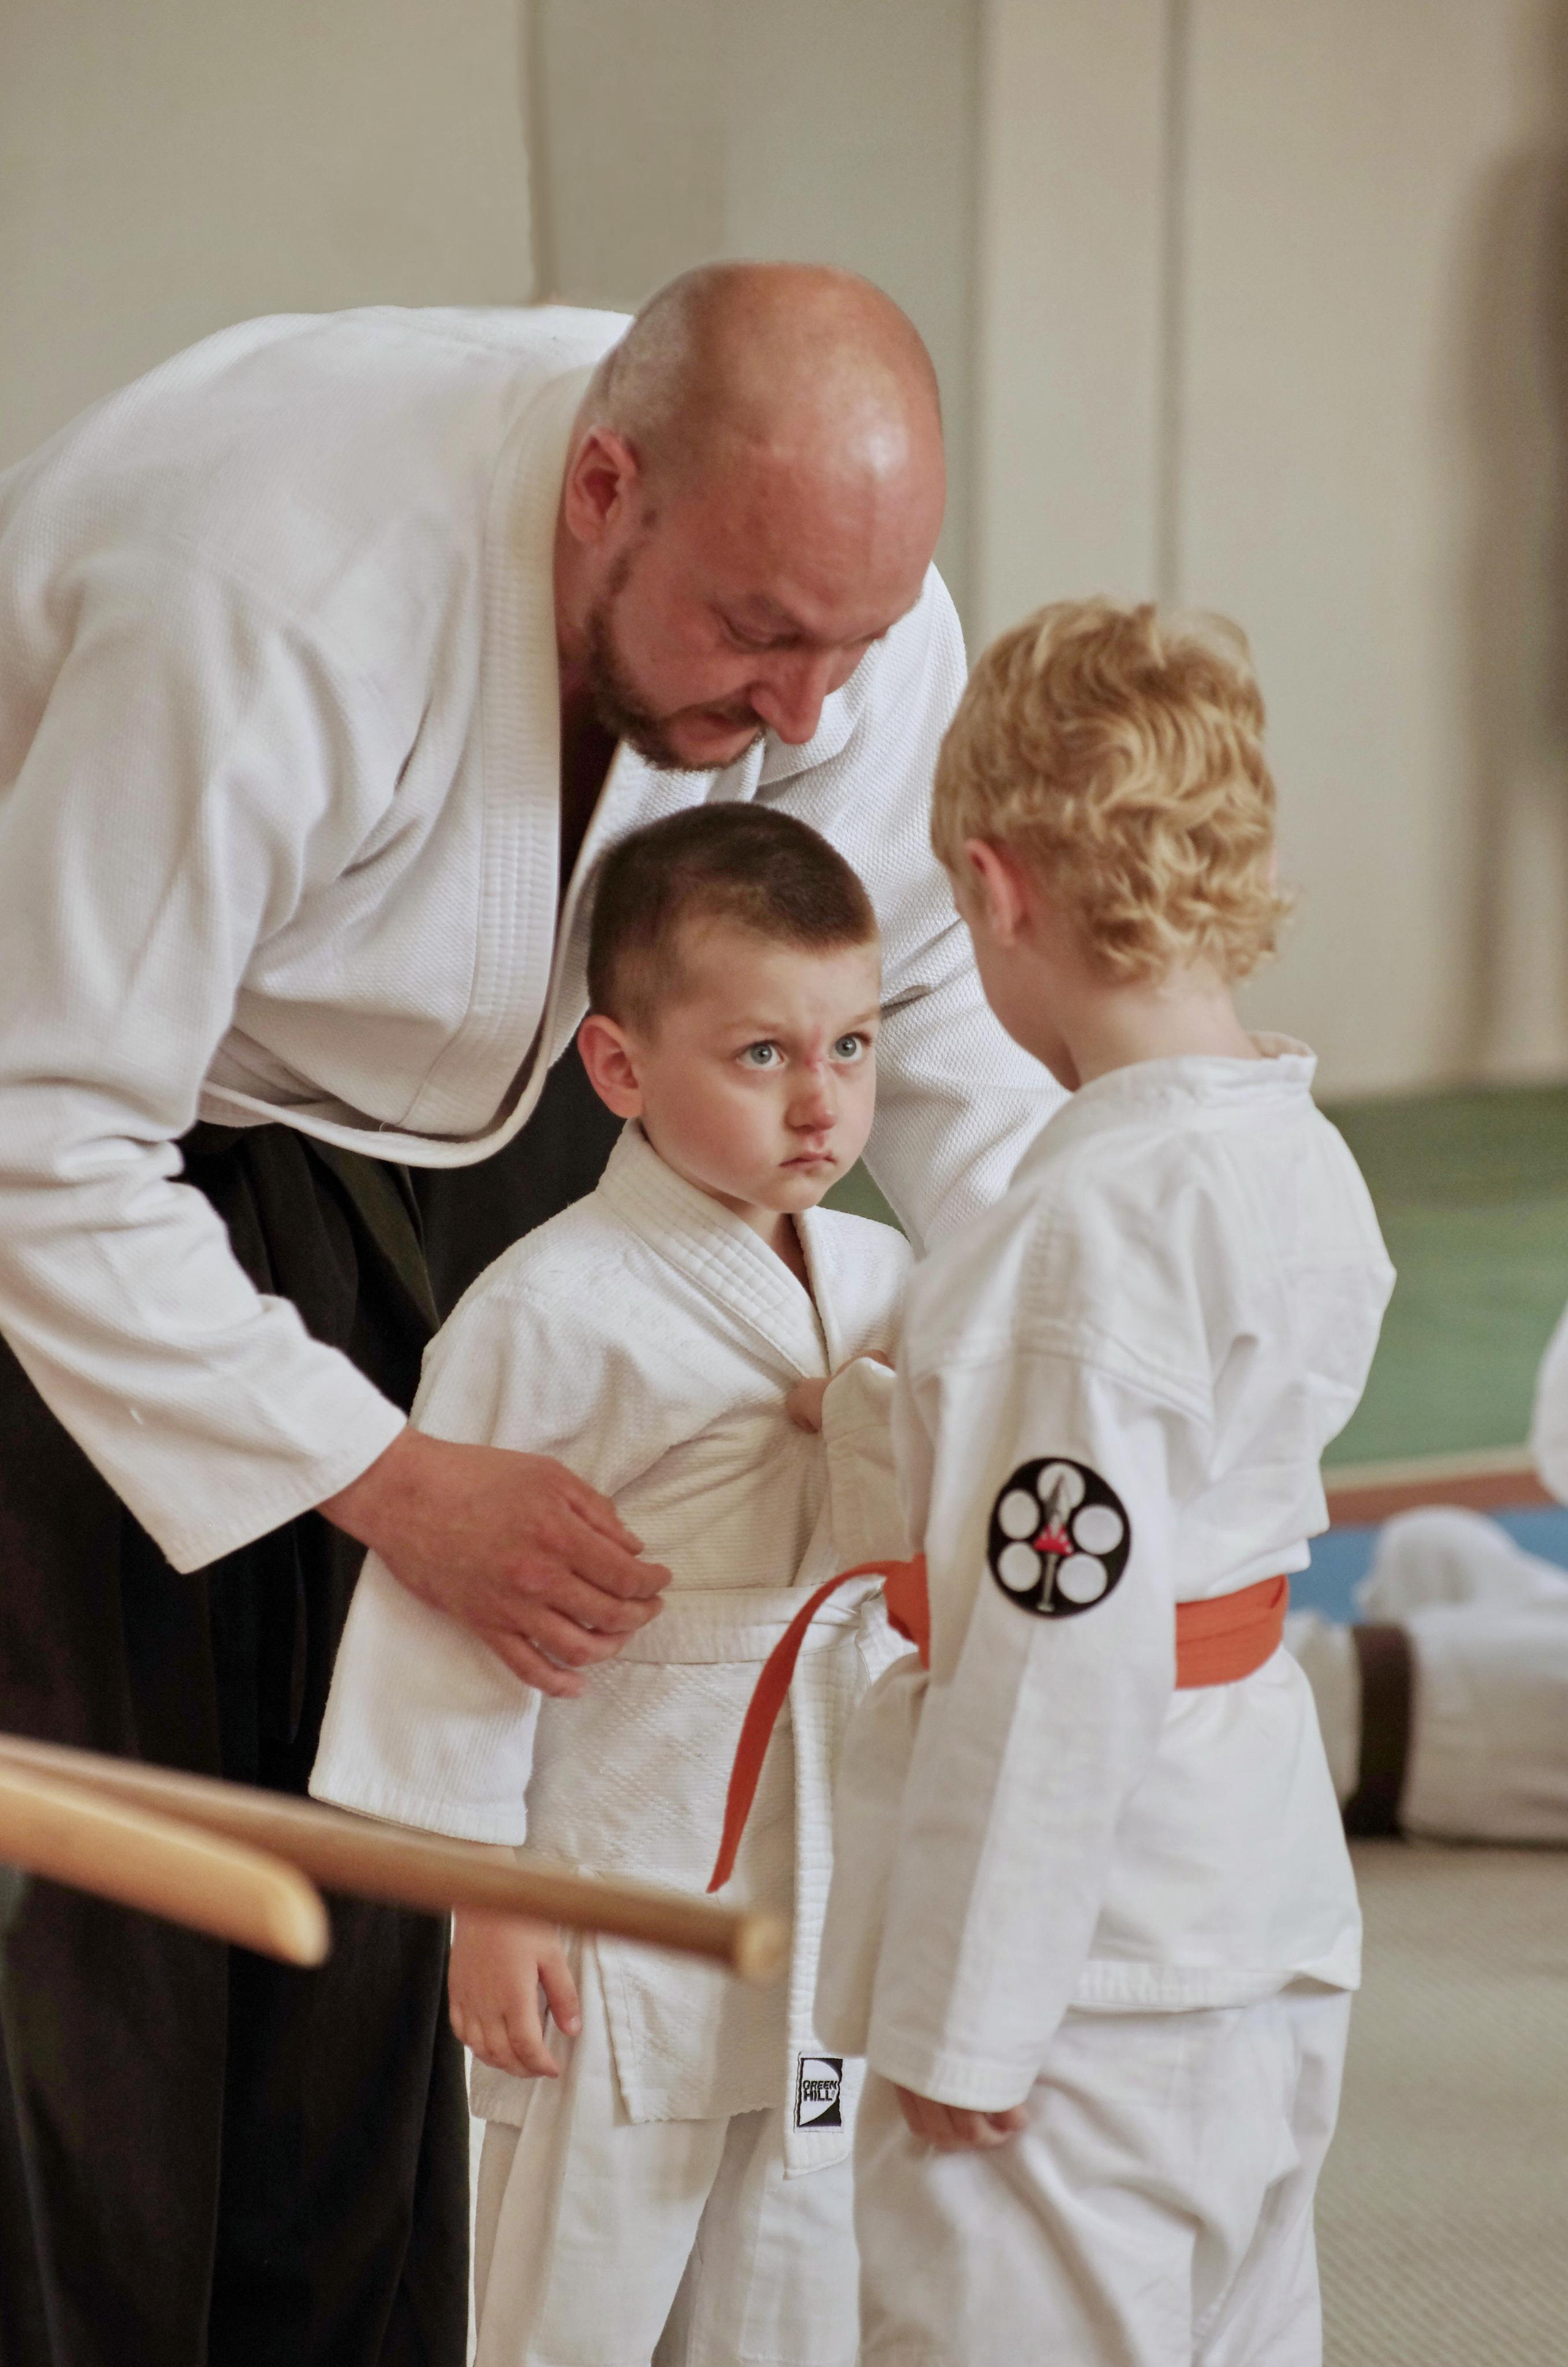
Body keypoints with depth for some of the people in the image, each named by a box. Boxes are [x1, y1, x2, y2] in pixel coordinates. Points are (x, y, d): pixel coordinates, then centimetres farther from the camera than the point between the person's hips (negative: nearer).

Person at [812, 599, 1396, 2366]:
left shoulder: (1092, 1217, -23)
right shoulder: (1304, 1165, 4)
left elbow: (1062, 1651, -23)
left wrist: (963, 2013, -17)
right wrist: (909, 1418, 27)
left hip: (1093, 1946, -9)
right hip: (1264, 1885, 9)